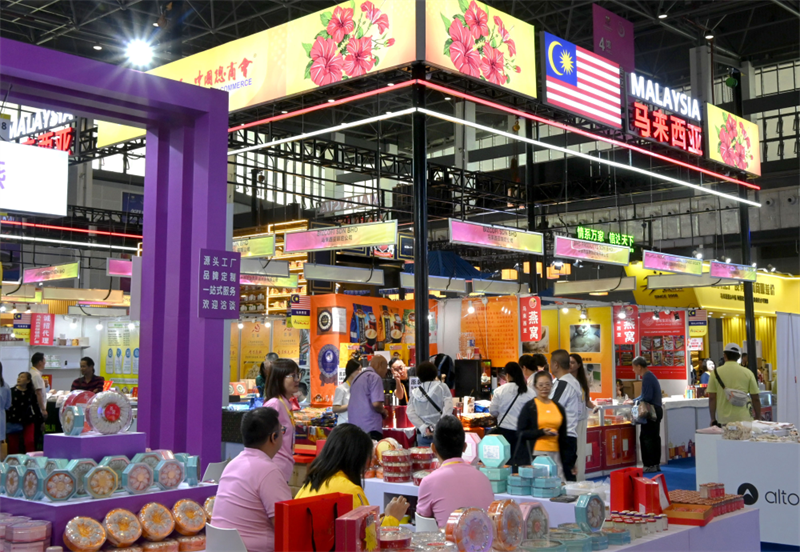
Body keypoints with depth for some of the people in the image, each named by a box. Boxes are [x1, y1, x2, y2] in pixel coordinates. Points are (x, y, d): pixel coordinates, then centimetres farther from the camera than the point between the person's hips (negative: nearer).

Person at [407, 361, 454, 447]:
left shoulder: (415, 393, 9)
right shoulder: (442, 387, 2)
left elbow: (410, 413, -1)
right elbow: (448, 407, -11)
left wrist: (423, 428, -9)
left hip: (422, 434, 3)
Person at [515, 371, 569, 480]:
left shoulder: (559, 408, 15)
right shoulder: (529, 407, 1)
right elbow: (521, 433, -4)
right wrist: (541, 432, -15)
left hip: (554, 453, 4)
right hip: (535, 454, -4)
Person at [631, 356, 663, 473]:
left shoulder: (647, 377, -16)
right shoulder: (651, 376, 15)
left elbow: (647, 397, -21)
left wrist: (635, 402, -6)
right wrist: (633, 401, 19)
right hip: (657, 410, 10)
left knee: (646, 438, -6)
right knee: (654, 437, 13)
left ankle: (650, 465, -4)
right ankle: (656, 464, 18)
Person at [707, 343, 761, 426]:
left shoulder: (716, 373, 2)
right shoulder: (747, 373, 2)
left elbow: (712, 398, 1)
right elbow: (755, 399, 4)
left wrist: (713, 419, 8)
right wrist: (758, 419, 14)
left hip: (724, 420, 0)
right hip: (744, 419, 0)